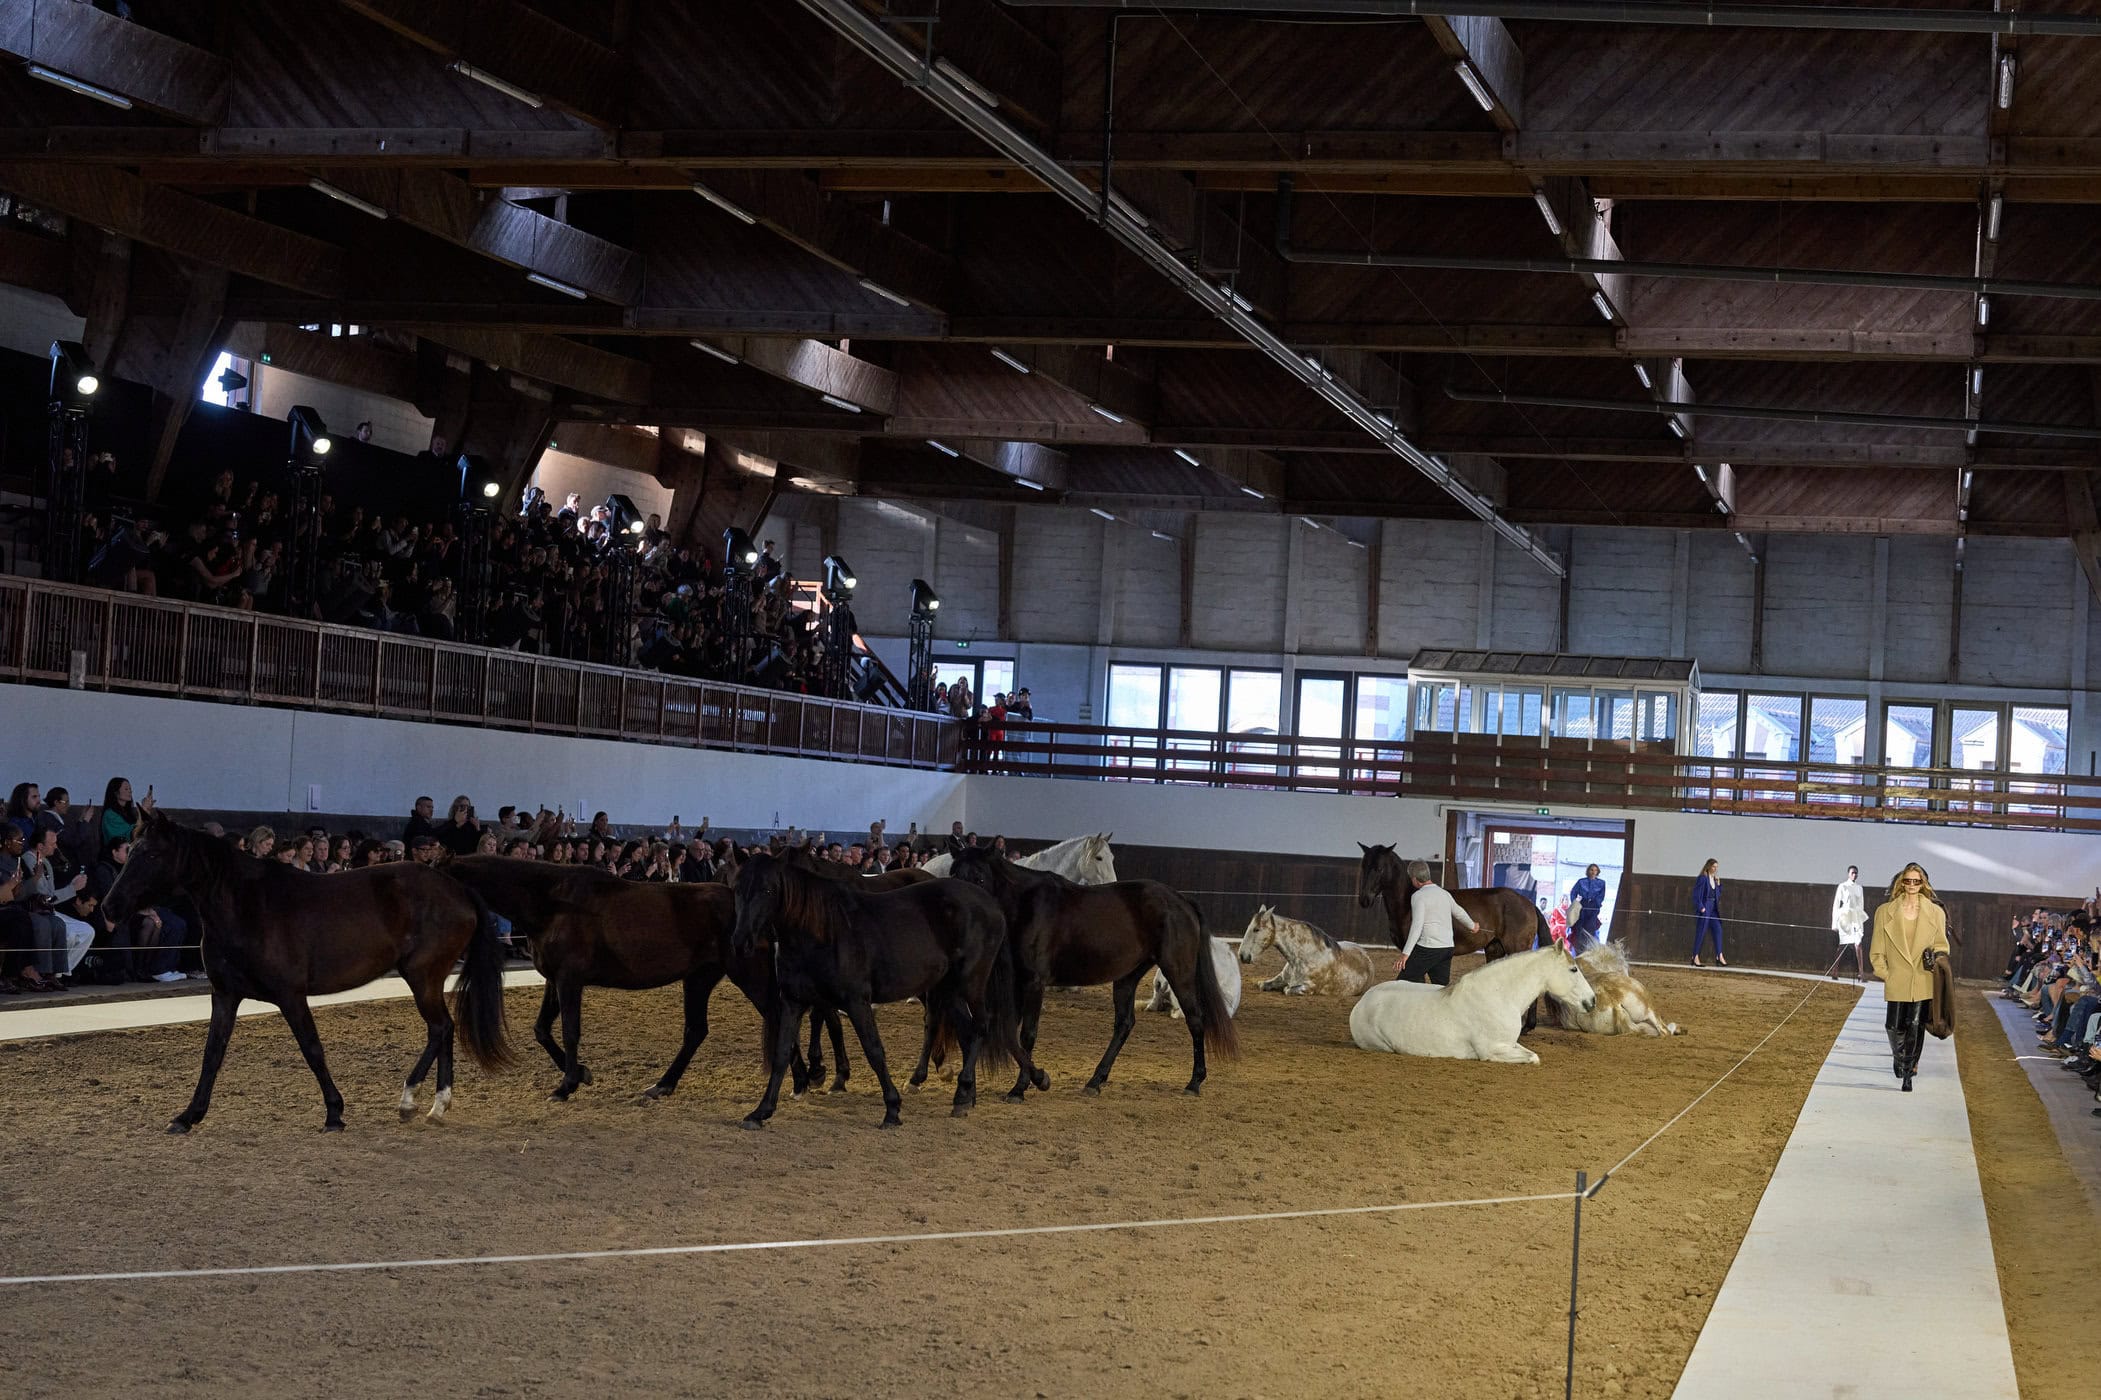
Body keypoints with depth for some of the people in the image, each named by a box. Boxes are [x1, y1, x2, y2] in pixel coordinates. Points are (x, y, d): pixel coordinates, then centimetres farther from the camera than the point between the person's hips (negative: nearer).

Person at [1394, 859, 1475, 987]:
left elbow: (1417, 925, -20)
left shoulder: (1418, 896, -11)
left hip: (1428, 948, -8)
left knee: (1402, 981, -2)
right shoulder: (1445, 894, 13)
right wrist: (1472, 925, 52)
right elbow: (1459, 913, 30)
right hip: (1448, 948, 8)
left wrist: (1405, 953, -23)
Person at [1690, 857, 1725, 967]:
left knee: (1718, 930, 1)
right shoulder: (1703, 878, -11)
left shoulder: (1715, 879, 12)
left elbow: (1718, 894, 18)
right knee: (1701, 932, -3)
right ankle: (1695, 957, 4)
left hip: (1713, 908, 8)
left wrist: (1718, 883, 4)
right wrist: (1701, 907, -19)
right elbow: (1696, 894, -14)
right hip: (1704, 907, -8)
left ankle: (1719, 957, 1)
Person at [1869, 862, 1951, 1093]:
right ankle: (1899, 1056, 32)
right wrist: (1884, 973, -1)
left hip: (1923, 981, 0)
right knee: (1895, 1026, 0)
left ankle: (1908, 1072, 9)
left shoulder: (1935, 912, 4)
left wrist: (1937, 958, -7)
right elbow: (1878, 949, 7)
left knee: (1916, 1026, -2)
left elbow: (1941, 945, 12)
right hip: (1897, 981, 0)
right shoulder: (1886, 912, 3)